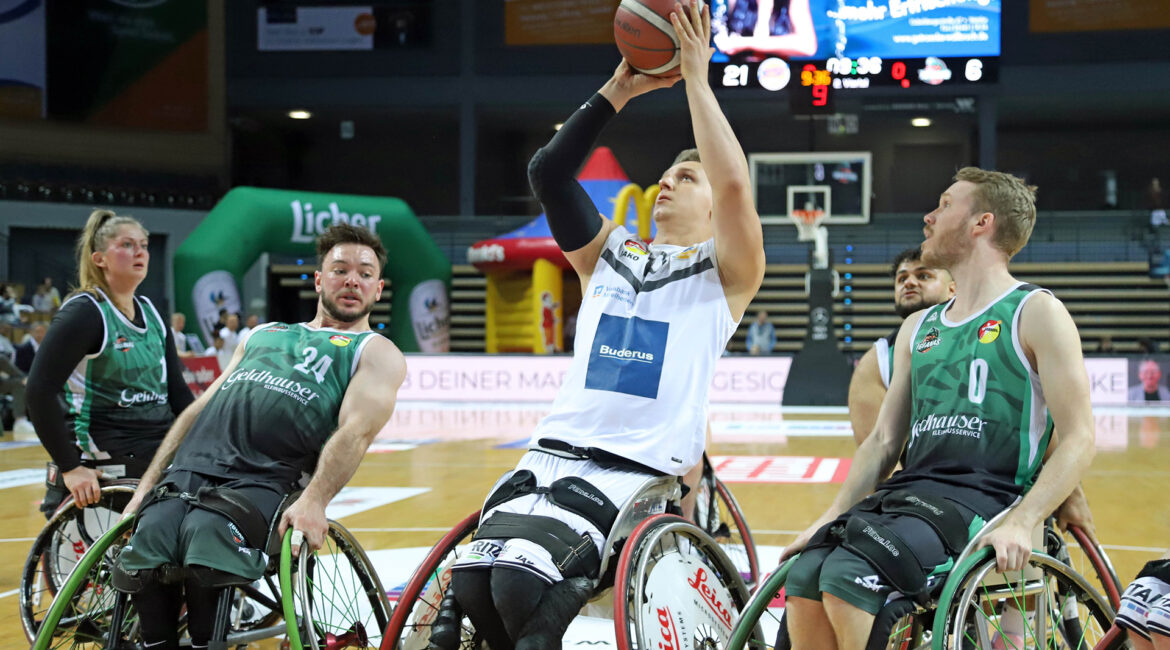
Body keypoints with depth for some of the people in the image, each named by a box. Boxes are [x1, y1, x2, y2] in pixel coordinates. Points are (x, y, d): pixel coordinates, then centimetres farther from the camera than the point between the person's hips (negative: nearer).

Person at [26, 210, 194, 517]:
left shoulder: (151, 313, 13)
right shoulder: (84, 313, -10)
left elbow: (177, 389, 18)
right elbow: (40, 390, -17)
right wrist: (70, 467, -21)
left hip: (159, 465, 7)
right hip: (99, 477, -7)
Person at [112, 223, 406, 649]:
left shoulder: (375, 352, 15)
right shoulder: (264, 334, 32)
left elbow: (356, 431, -4)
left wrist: (314, 502, -21)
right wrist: (146, 486, 16)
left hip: (261, 482, -4)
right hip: (188, 469, 4)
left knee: (206, 535, -35)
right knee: (143, 554, -26)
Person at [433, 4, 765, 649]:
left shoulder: (723, 271, 7)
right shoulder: (609, 254, 20)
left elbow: (734, 183, -13)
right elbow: (547, 173, 7)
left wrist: (696, 76, -9)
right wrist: (618, 90, 2)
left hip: (640, 470, -4)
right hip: (553, 454, 4)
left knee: (522, 583, -28)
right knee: (471, 584, -21)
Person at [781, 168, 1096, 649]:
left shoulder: (1036, 314, 1)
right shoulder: (918, 328, 22)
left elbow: (1078, 439, -6)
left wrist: (1021, 522, -21)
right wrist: (830, 518, 6)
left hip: (981, 498, -6)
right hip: (906, 492, 6)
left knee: (847, 576, -30)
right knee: (804, 578, -21)